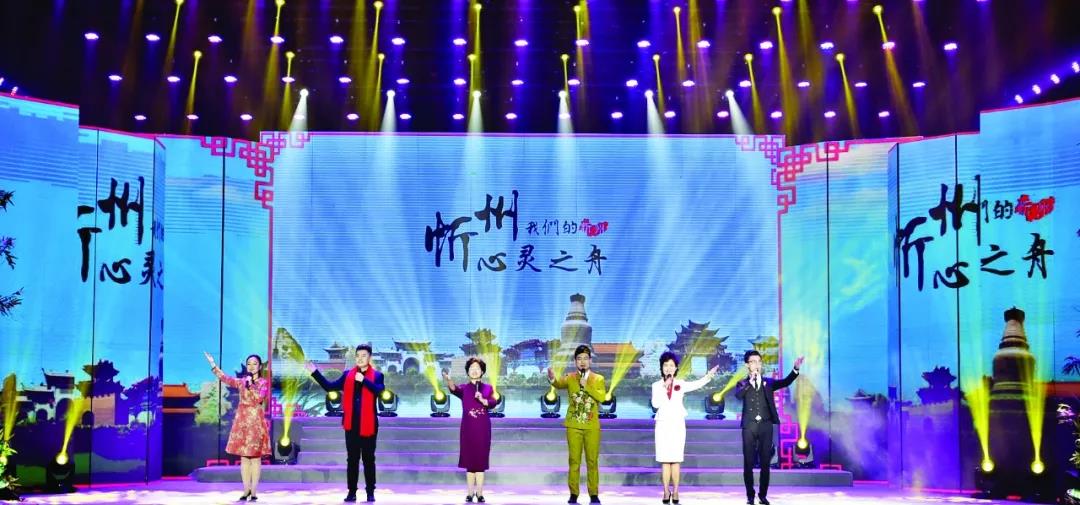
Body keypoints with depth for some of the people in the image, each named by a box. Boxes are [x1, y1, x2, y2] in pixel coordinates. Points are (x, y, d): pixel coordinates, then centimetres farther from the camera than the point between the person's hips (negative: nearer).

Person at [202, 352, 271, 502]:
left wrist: (251, 385, -16)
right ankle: (246, 490, 9)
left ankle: (254, 491, -2)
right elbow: (224, 378, -2)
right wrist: (212, 364, -11)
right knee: (244, 457, 4)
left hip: (256, 422, -3)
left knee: (255, 457, -4)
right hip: (242, 421, 3)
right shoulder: (241, 381, 11)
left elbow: (259, 398, -14)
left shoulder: (264, 382, 1)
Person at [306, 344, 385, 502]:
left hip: (368, 425, -3)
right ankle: (352, 492, 11)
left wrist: (364, 380, -27)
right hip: (351, 424, 3)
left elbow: (379, 390, -19)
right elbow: (329, 386, 7)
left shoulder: (377, 375, -1)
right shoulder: (348, 375, 8)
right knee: (352, 459, 6)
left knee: (368, 459, 5)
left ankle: (370, 492, 10)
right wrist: (315, 372, 2)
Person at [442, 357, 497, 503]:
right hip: (468, 428, 0)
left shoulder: (488, 388, 7)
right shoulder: (464, 389, 4)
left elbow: (493, 403, -9)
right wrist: (448, 380, -42)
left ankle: (479, 493, 1)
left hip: (483, 428, 0)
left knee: (481, 460, -1)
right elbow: (454, 389, -20)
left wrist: (482, 400, -29)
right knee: (469, 460, 2)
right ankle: (470, 493, 8)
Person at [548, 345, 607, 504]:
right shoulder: (570, 378, 4)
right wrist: (552, 379, -39)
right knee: (574, 460, 2)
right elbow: (560, 383, -18)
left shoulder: (598, 379, 5)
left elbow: (601, 397, -11)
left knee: (592, 461, 3)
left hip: (592, 427, 0)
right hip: (574, 426, 0)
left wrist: (586, 386, -19)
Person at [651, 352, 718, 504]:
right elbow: (655, 404, -10)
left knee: (675, 460, 0)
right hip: (663, 425, 0)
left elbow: (696, 384, -12)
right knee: (665, 460, -1)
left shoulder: (681, 384, 5)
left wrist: (708, 376, -26)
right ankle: (666, 492, 3)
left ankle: (675, 492, 3)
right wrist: (664, 388, -15)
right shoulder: (657, 385, 4)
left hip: (678, 424, 0)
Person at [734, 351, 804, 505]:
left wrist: (796, 369, -17)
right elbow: (738, 395, -14)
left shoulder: (768, 382, 12)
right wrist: (750, 381, -16)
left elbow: (785, 382, -4)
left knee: (765, 463, 2)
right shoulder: (743, 383, 7)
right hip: (749, 426, -1)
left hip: (766, 426, 1)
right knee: (748, 463, 1)